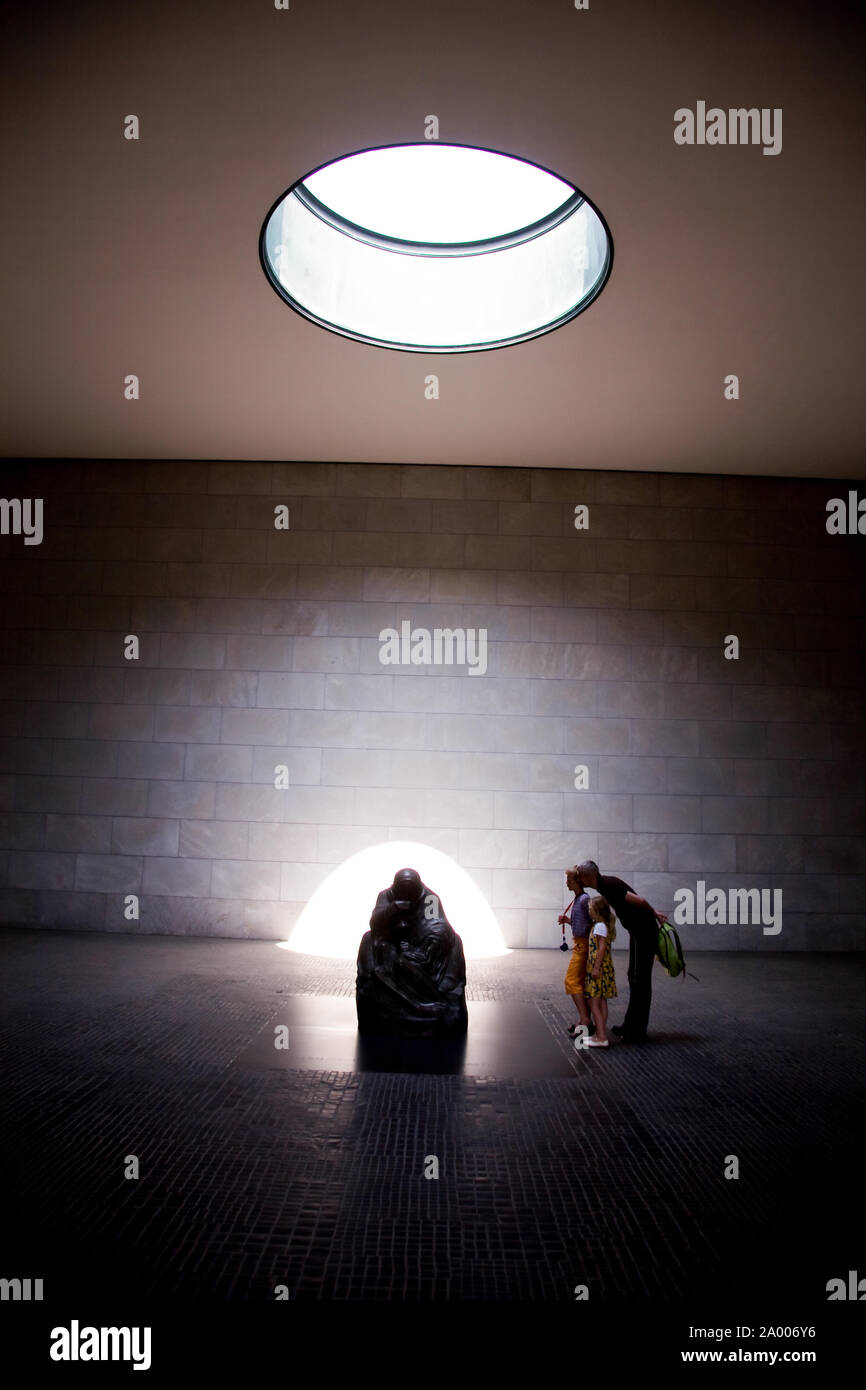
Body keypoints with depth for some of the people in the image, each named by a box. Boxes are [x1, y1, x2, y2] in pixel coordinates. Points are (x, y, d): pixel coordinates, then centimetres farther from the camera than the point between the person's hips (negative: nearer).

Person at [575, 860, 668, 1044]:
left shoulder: (608, 885, -23)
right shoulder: (604, 884, 8)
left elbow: (640, 901, -25)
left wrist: (653, 914, -7)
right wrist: (654, 913, 16)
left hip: (645, 932, -10)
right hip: (636, 932, 10)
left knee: (640, 980, -5)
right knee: (633, 977, 13)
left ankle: (637, 1031, 0)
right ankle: (631, 1024, 21)